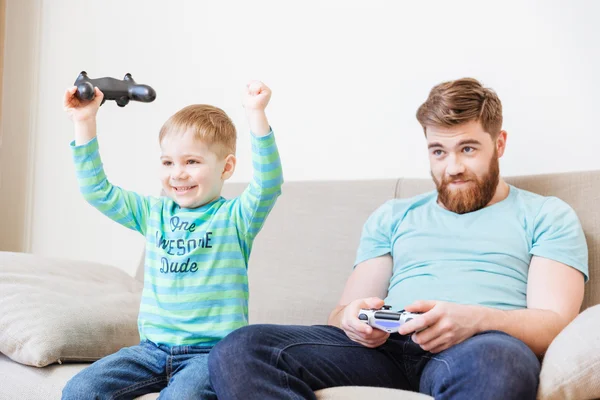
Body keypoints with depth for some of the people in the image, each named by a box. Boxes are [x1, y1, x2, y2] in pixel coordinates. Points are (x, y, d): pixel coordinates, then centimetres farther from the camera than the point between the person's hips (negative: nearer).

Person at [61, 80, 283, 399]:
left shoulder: (234, 217, -1)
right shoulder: (154, 213, 13)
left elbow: (268, 185, -18)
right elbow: (97, 191, 14)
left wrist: (255, 114, -29)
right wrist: (84, 122, 7)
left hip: (212, 351, -5)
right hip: (152, 349, 5)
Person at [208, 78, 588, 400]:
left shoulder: (547, 216, 19)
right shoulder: (393, 216, 29)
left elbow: (554, 322, 3)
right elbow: (343, 312, 21)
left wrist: (476, 319, -20)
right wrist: (351, 319, -6)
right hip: (383, 345, 4)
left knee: (496, 359, -44)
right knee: (239, 350, -24)